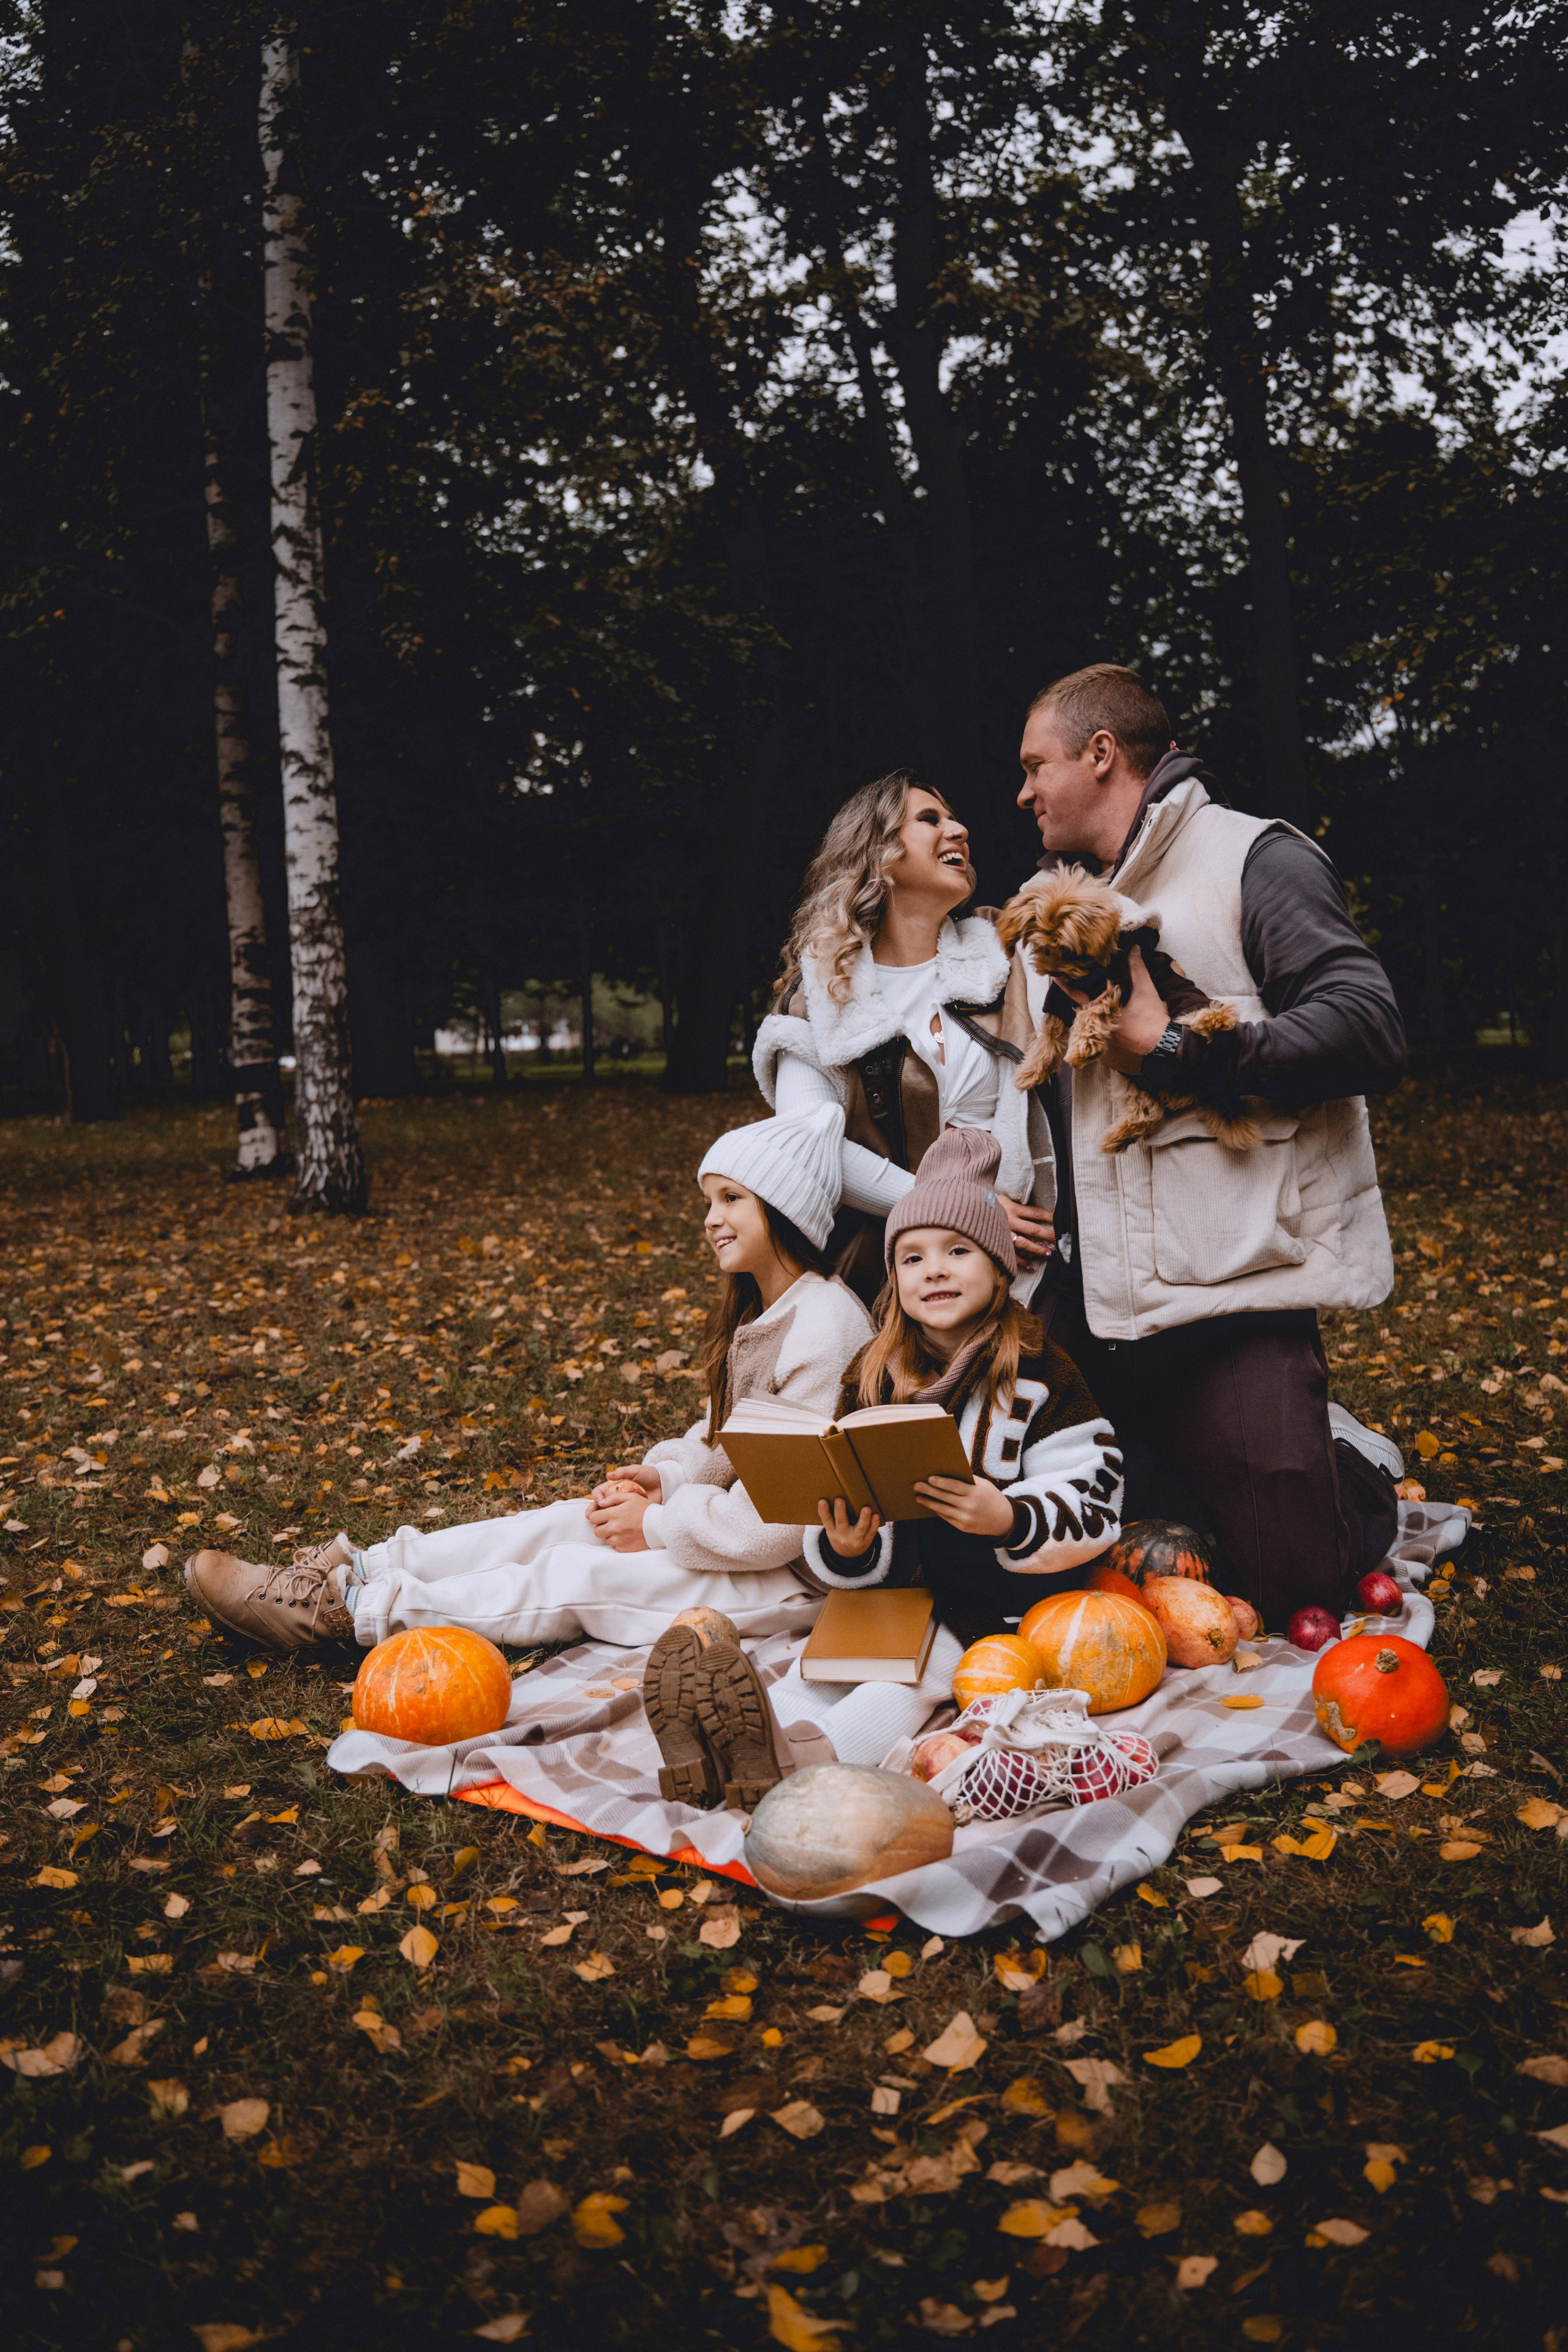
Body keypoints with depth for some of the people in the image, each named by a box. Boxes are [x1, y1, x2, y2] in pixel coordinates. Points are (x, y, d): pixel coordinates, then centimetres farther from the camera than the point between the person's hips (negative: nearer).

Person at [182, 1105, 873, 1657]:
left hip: (797, 1574, -9)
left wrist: (657, 1524, -14)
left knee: (579, 1574, -15)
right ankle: (350, 1570, -3)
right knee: (564, 1522, -3)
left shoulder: (825, 1327, -24)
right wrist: (664, 1476, -3)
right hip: (736, 1527, 9)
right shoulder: (755, 1313, 9)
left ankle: (352, 1610, -9)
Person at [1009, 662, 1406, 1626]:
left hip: (1234, 1292, -7)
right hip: (1100, 1299, 8)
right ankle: (1309, 1461, 32)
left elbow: (1369, 1033, -16)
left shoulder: (1253, 859, -4)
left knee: (1290, 1574, -7)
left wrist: (1176, 1049, -16)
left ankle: (1360, 1470, 27)